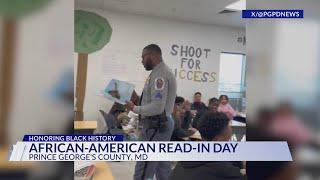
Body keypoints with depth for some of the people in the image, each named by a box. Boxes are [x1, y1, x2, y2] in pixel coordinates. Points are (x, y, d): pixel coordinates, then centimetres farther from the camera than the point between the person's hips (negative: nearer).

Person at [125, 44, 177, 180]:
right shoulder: (162, 72, 14)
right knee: (162, 167, 18)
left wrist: (135, 109, -13)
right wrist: (137, 105, 8)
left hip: (155, 126, -10)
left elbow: (157, 107, -24)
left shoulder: (159, 74, -17)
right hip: (161, 124, 11)